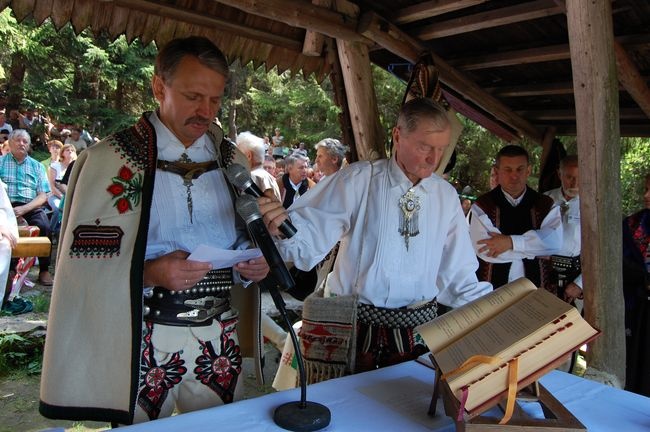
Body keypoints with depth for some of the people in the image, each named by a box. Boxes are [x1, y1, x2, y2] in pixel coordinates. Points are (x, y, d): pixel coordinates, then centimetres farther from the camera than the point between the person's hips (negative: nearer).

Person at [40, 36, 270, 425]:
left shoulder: (231, 160, 7)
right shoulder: (113, 159, -7)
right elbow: (86, 260, -9)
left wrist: (255, 262, -4)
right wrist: (151, 273, -25)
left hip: (221, 337, 4)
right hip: (142, 342, -4)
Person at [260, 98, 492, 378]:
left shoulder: (446, 195, 3)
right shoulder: (358, 180, -9)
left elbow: (458, 273, 8)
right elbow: (307, 241, -15)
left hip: (417, 331, 3)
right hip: (353, 326, -3)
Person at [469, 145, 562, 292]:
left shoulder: (546, 205, 8)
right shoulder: (481, 207, -1)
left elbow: (554, 241, -8)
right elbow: (485, 250, -13)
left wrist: (511, 242, -17)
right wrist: (535, 248, -6)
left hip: (536, 289, 2)